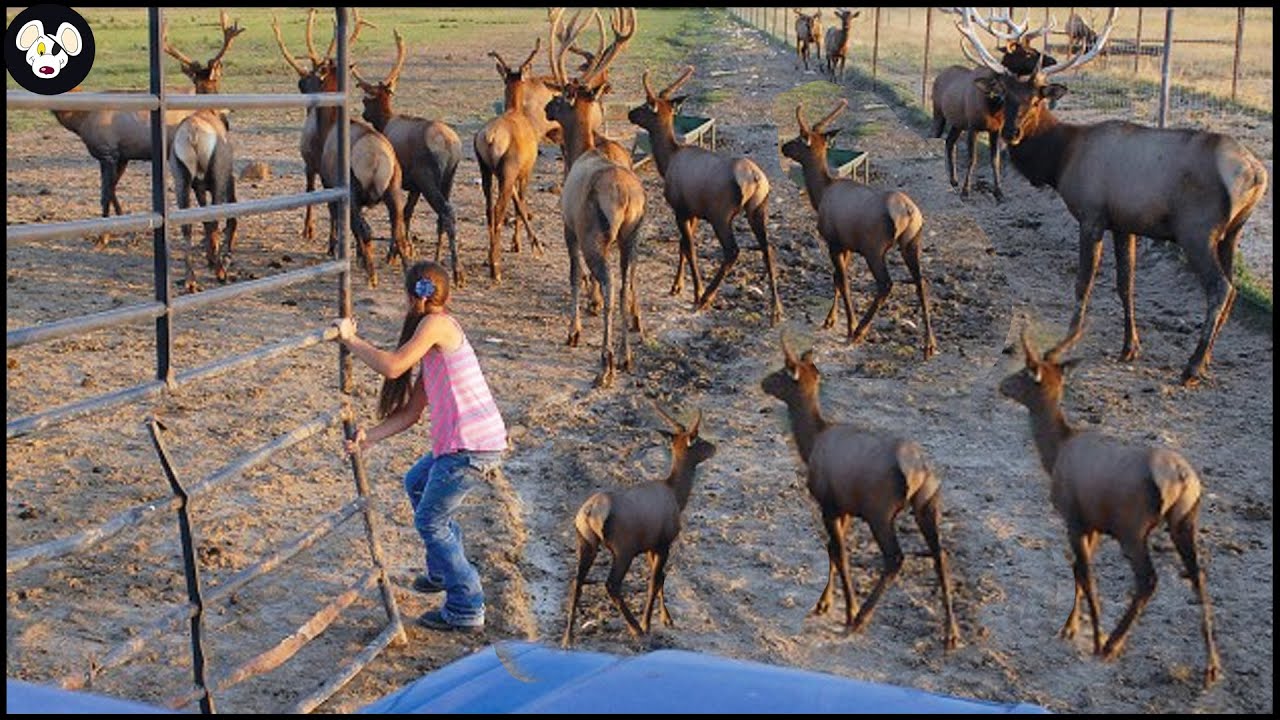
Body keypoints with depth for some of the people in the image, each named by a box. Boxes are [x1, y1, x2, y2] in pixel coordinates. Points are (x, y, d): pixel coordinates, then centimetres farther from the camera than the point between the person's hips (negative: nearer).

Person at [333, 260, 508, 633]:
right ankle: (443, 570, 42)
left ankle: (466, 609, 9)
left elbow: (392, 366, -23)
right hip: (459, 442, 10)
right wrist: (370, 437, 8)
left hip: (472, 445, -10)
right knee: (416, 483, 30)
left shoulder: (437, 324, -11)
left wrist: (350, 339, -10)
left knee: (430, 520, 2)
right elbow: (411, 412, 15)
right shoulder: (432, 346, 18)